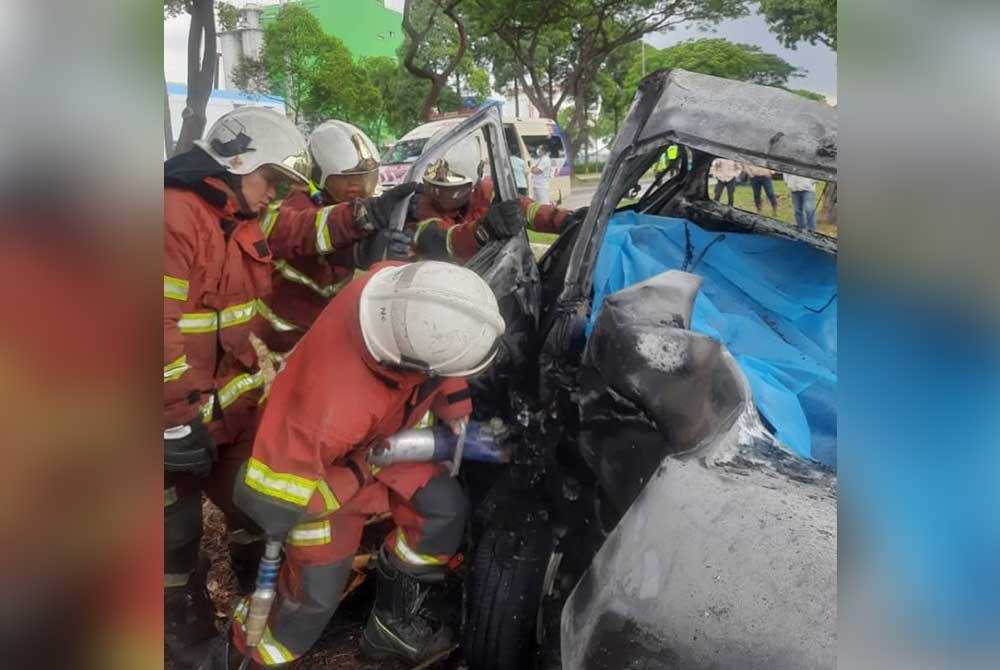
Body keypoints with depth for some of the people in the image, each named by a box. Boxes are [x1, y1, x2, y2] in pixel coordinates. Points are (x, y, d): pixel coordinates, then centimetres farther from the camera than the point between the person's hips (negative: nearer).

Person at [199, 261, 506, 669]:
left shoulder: (407, 286, -32)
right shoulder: (335, 407, -47)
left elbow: (442, 343, -6)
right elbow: (267, 500, -33)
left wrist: (456, 410, -9)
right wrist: (363, 476, -22)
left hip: (383, 433, 6)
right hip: (324, 464, -6)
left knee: (445, 510, 6)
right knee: (317, 590, 4)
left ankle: (394, 620, 30)